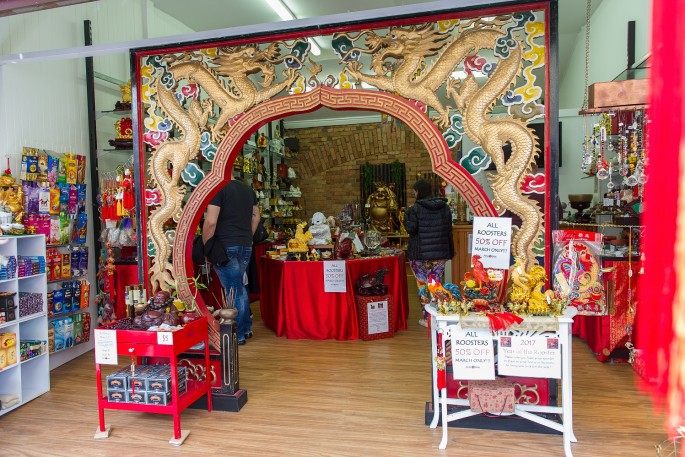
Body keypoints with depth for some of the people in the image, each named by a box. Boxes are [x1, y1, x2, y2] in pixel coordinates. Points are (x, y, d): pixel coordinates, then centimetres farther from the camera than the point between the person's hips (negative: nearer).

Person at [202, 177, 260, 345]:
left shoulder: (218, 189, -11)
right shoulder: (248, 189, 12)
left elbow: (211, 222, -17)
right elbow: (256, 217, 16)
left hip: (225, 247, -7)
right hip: (246, 246, 7)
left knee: (233, 289, 0)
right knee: (239, 285, 19)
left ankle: (238, 335, 10)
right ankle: (246, 328, 27)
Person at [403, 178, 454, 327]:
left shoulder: (415, 209, -10)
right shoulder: (445, 207, 6)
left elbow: (411, 229, -12)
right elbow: (449, 231, 9)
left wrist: (407, 214, 3)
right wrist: (450, 252, 16)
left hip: (420, 254, -4)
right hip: (440, 253, 4)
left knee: (423, 286, 5)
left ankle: (427, 317, 7)